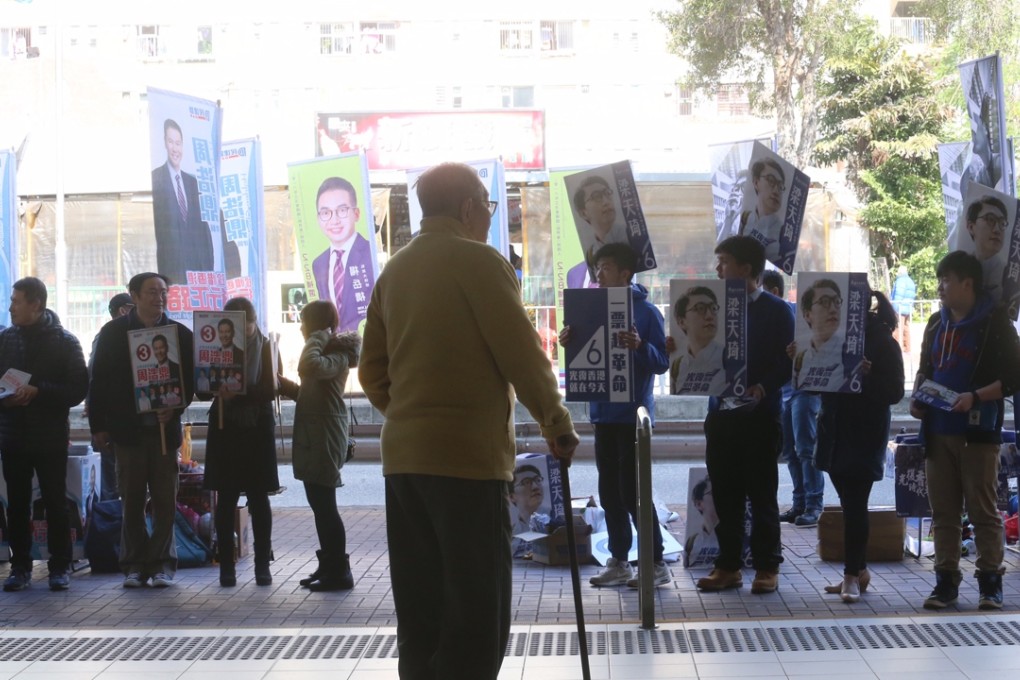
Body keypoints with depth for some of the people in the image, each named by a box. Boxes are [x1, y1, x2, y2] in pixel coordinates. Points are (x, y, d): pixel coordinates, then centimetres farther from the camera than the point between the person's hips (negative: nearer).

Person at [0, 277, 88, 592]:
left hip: (51, 436, -3)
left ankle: (60, 567, 11)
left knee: (56, 503, 3)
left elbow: (79, 389, -7)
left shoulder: (64, 342, -2)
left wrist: (37, 391, -18)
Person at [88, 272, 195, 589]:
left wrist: (175, 408, -13)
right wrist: (98, 426, -1)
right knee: (132, 500, 4)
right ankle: (134, 565, 11)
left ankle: (162, 564, 10)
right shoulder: (113, 332, 2)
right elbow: (98, 381, 3)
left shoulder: (181, 334, 3)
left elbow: (190, 379, 5)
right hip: (127, 428, 0)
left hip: (164, 428, 1)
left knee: (165, 501, 2)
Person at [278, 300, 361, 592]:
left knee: (324, 503, -8)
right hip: (313, 435, 10)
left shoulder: (337, 354, -12)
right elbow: (307, 393, 23)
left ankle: (339, 571, -4)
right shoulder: (326, 352, 20)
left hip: (326, 437, -10)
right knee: (319, 503, 12)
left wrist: (317, 338, -17)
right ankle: (328, 566, 18)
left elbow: (309, 367, -33)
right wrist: (281, 384, 10)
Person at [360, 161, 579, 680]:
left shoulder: (394, 270, 13)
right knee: (477, 617, -3)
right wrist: (558, 426, 2)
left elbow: (372, 371, 16)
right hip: (468, 459, -8)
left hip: (403, 457, 8)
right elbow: (522, 354, -11)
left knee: (419, 616, 13)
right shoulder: (478, 260, -8)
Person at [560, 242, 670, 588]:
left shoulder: (646, 312, -7)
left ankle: (656, 563, 3)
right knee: (609, 491, 9)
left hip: (633, 413, -6)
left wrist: (640, 347, -29)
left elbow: (662, 363, -11)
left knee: (633, 491, -6)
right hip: (603, 412, 7)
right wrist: (568, 342, -5)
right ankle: (619, 562, 17)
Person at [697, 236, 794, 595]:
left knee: (761, 493, 2)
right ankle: (728, 565, 14)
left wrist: (763, 387, -21)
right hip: (720, 412, 5)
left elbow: (787, 362, -7)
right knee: (724, 493, 6)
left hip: (759, 414, -4)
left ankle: (767, 566, 10)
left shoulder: (776, 310, -2)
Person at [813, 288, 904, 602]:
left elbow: (894, 393, -9)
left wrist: (867, 375, -23)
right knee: (850, 504, 10)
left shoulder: (882, 342, -7)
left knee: (854, 505, -7)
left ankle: (853, 574, -2)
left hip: (865, 435, -6)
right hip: (836, 434, 6)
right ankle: (858, 570, 19)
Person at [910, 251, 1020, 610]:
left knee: (983, 509, -2)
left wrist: (975, 397, -19)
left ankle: (990, 582, 6)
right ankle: (946, 580, 12)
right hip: (938, 431, 6)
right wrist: (917, 398, 5)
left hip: (978, 431, -6)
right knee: (943, 511, 6)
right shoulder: (937, 323, 16)